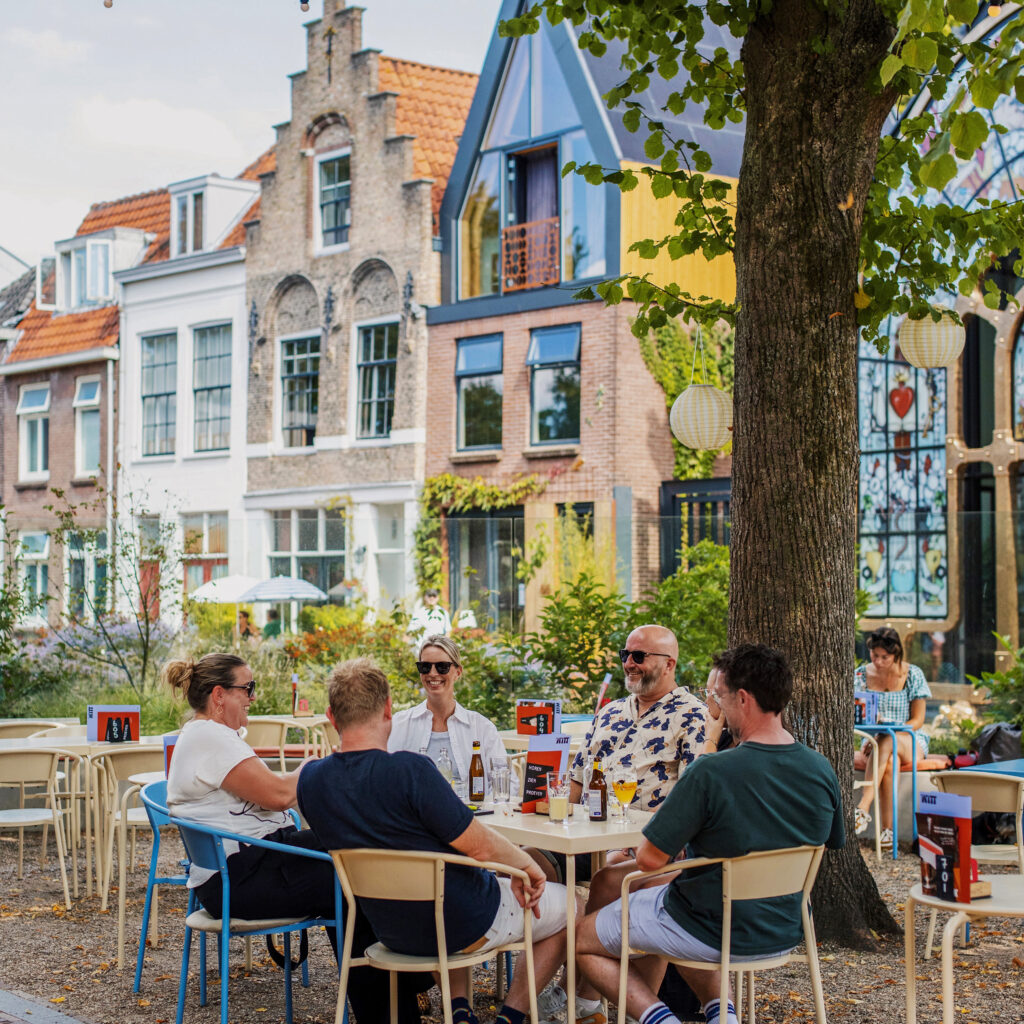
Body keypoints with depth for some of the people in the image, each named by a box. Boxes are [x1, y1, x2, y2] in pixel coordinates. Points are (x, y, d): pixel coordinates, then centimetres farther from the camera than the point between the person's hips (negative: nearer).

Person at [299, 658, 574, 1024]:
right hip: (469, 927, -6)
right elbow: (479, 846, -24)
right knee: (565, 905, 20)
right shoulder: (409, 769, -30)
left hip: (393, 934, 6)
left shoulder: (311, 780, -9)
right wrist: (526, 864, -5)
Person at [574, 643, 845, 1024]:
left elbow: (650, 859, -22)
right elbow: (833, 844, 9)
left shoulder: (709, 773, -27)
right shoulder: (823, 771, -9)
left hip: (711, 934, -6)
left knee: (582, 938, 15)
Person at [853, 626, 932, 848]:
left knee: (885, 741, -39)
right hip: (875, 741, 1)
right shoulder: (862, 674, 5)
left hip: (910, 741, -1)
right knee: (889, 762, -37)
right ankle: (887, 830, -36)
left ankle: (863, 808, -47)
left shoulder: (912, 674, -2)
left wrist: (894, 730, -22)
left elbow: (918, 720, -3)